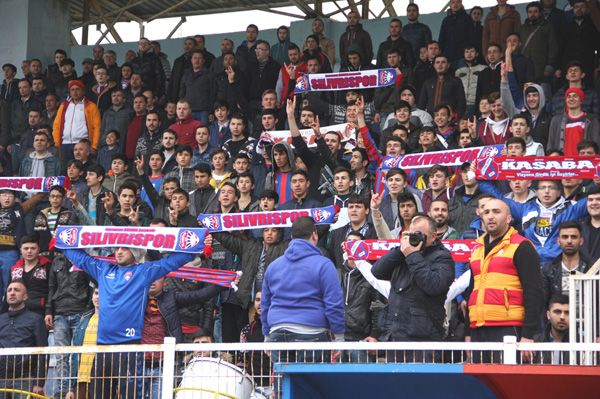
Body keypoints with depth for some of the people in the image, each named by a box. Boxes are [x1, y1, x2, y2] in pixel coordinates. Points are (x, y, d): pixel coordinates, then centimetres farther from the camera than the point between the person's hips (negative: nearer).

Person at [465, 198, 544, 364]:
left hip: (508, 330, -7)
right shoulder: (478, 249, 20)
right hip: (478, 330, 7)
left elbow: (534, 294, -7)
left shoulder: (522, 247, -1)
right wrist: (468, 332, 19)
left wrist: (527, 335, -14)